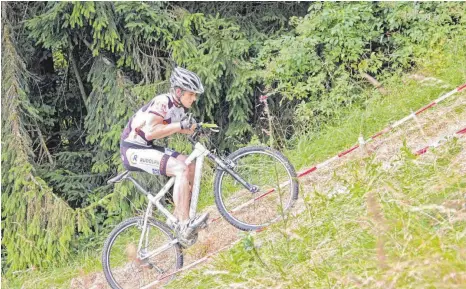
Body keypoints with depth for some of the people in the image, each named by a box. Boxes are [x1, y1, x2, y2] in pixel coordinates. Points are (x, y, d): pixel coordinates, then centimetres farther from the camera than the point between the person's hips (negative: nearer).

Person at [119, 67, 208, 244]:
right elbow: (150, 133, -30)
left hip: (147, 148, 10)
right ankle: (183, 224, -28)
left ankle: (179, 215, 6)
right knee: (181, 169, -24)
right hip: (133, 150, -10)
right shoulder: (162, 103, -20)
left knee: (191, 165, 2)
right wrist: (179, 126, -26)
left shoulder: (179, 107, 7)